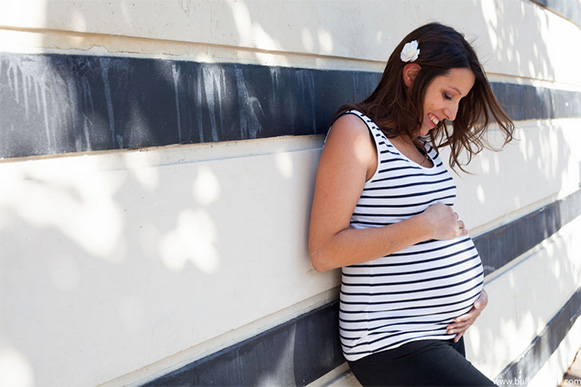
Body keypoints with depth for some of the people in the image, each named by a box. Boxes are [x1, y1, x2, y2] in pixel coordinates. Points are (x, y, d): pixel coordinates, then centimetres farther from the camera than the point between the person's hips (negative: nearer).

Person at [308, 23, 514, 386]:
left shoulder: (423, 141, 13)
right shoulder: (355, 131, -12)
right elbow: (324, 253, -19)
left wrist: (473, 287, 5)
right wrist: (423, 226, -18)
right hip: (392, 343, -8)